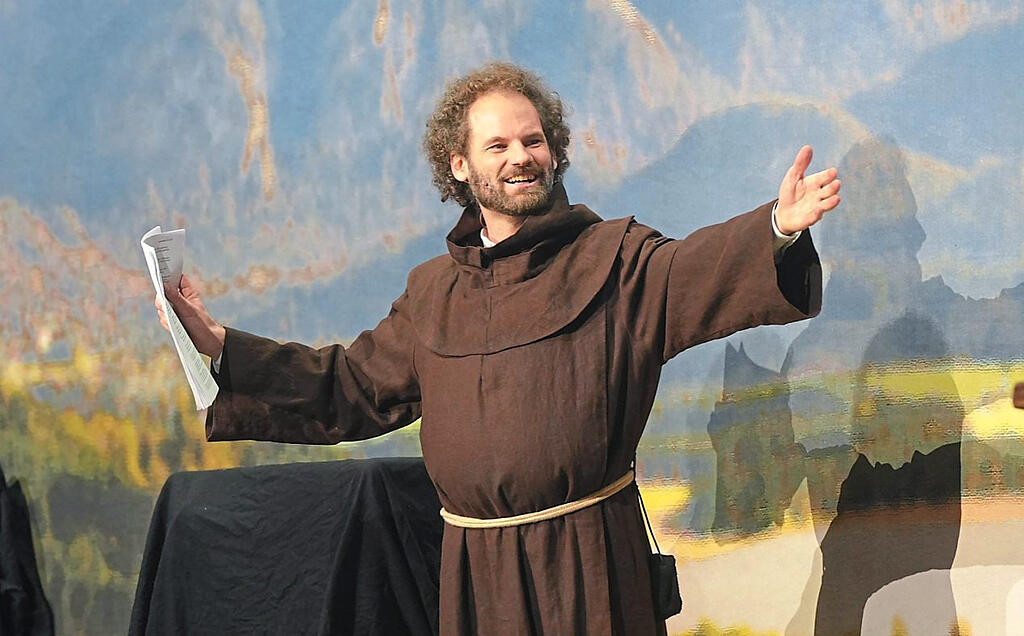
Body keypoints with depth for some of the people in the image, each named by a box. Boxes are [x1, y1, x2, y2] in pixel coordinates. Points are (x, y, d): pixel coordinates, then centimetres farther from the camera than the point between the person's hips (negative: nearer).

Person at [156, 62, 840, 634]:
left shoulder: (611, 259, 0)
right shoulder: (434, 291, 14)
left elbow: (699, 268, -18)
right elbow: (351, 385, 20)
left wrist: (779, 228, -39)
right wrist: (221, 347, 14)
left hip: (589, 559, -4)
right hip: (475, 564, 4)